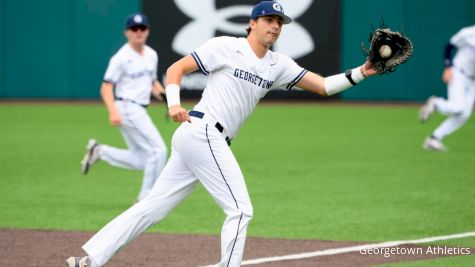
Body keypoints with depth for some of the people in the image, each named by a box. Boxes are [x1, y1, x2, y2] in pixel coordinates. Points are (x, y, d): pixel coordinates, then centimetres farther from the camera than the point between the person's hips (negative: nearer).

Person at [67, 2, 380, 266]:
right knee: (240, 209, -9)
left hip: (212, 143, 8)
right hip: (202, 133, -8)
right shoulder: (227, 47, -4)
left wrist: (360, 73, -5)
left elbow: (322, 85, 9)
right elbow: (176, 68, -4)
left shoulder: (278, 65, 14)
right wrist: (174, 103, -21)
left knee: (155, 206, 7)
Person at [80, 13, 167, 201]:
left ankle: (99, 151, 20)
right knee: (158, 149, -11)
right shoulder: (121, 58, -12)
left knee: (140, 160, 9)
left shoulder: (151, 55, 11)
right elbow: (106, 87, -15)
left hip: (139, 111, 8)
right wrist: (113, 112, -29)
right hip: (127, 108, -8)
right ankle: (147, 198, -3)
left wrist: (161, 92, 0)